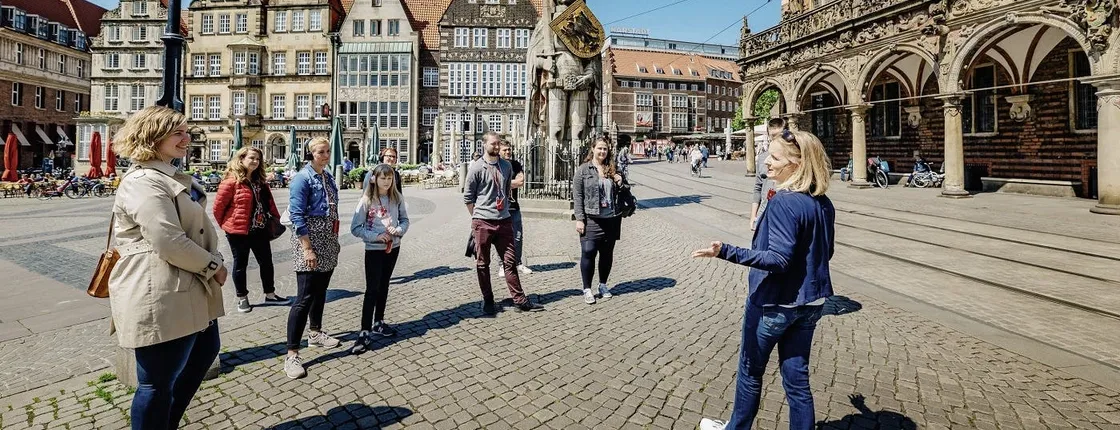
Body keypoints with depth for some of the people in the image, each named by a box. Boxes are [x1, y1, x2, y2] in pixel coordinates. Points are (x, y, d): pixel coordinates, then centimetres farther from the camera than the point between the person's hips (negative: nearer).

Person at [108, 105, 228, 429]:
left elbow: (199, 227, 16)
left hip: (187, 290, 11)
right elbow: (169, 243, -26)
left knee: (205, 351, 25)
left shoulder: (172, 178, 16)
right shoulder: (143, 183, -17)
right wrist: (213, 267, -12)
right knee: (158, 382, 3)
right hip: (159, 297, -11)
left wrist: (215, 261, 0)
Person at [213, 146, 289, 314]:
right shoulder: (231, 182, -13)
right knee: (240, 264, 8)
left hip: (260, 229, 7)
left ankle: (270, 294, 25)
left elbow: (269, 202, 16)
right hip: (239, 231, -6)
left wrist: (277, 219, 11)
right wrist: (227, 226, 0)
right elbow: (218, 207, -10)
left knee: (266, 262, 12)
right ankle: (242, 298, 21)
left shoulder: (260, 181, 9)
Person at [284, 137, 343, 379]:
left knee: (321, 291, 17)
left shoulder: (328, 176, 11)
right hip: (309, 241, -8)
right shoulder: (302, 178, -11)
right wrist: (308, 249, -21)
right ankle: (292, 354, -5)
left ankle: (315, 334, 34)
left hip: (328, 243, 8)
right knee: (305, 296, -10)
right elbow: (297, 216, -17)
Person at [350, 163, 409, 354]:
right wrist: (376, 236, -22)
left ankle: (379, 323, 31)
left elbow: (405, 220, 6)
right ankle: (365, 333, -2)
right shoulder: (367, 201, -12)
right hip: (374, 249, -4)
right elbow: (355, 228, -12)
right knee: (372, 289, -6)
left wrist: (398, 230, -15)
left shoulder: (397, 198, -1)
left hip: (393, 247, 4)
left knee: (384, 285, 16)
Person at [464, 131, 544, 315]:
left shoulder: (507, 166, 9)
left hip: (504, 220, 4)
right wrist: (478, 216, 1)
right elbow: (467, 196, -1)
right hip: (482, 222, -4)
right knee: (482, 263, 6)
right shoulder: (476, 167, -5)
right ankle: (487, 301, 18)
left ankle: (520, 300, 10)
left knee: (510, 261, 6)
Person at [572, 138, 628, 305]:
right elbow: (577, 196, -4)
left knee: (607, 253, 11)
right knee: (588, 253, -4)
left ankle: (603, 285, 28)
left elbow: (624, 191, 21)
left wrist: (621, 183, -2)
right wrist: (579, 219, -11)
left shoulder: (613, 170, 10)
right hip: (591, 220, -4)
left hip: (611, 219, 4)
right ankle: (587, 289, 9)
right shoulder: (583, 170, -1)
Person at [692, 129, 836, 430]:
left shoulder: (783, 202, -22)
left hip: (774, 303, -7)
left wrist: (726, 252, -35)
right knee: (797, 378, 16)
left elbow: (779, 258, -27)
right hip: (810, 301, 7)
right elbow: (825, 252, 13)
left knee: (751, 370, 15)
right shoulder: (823, 203, 3)